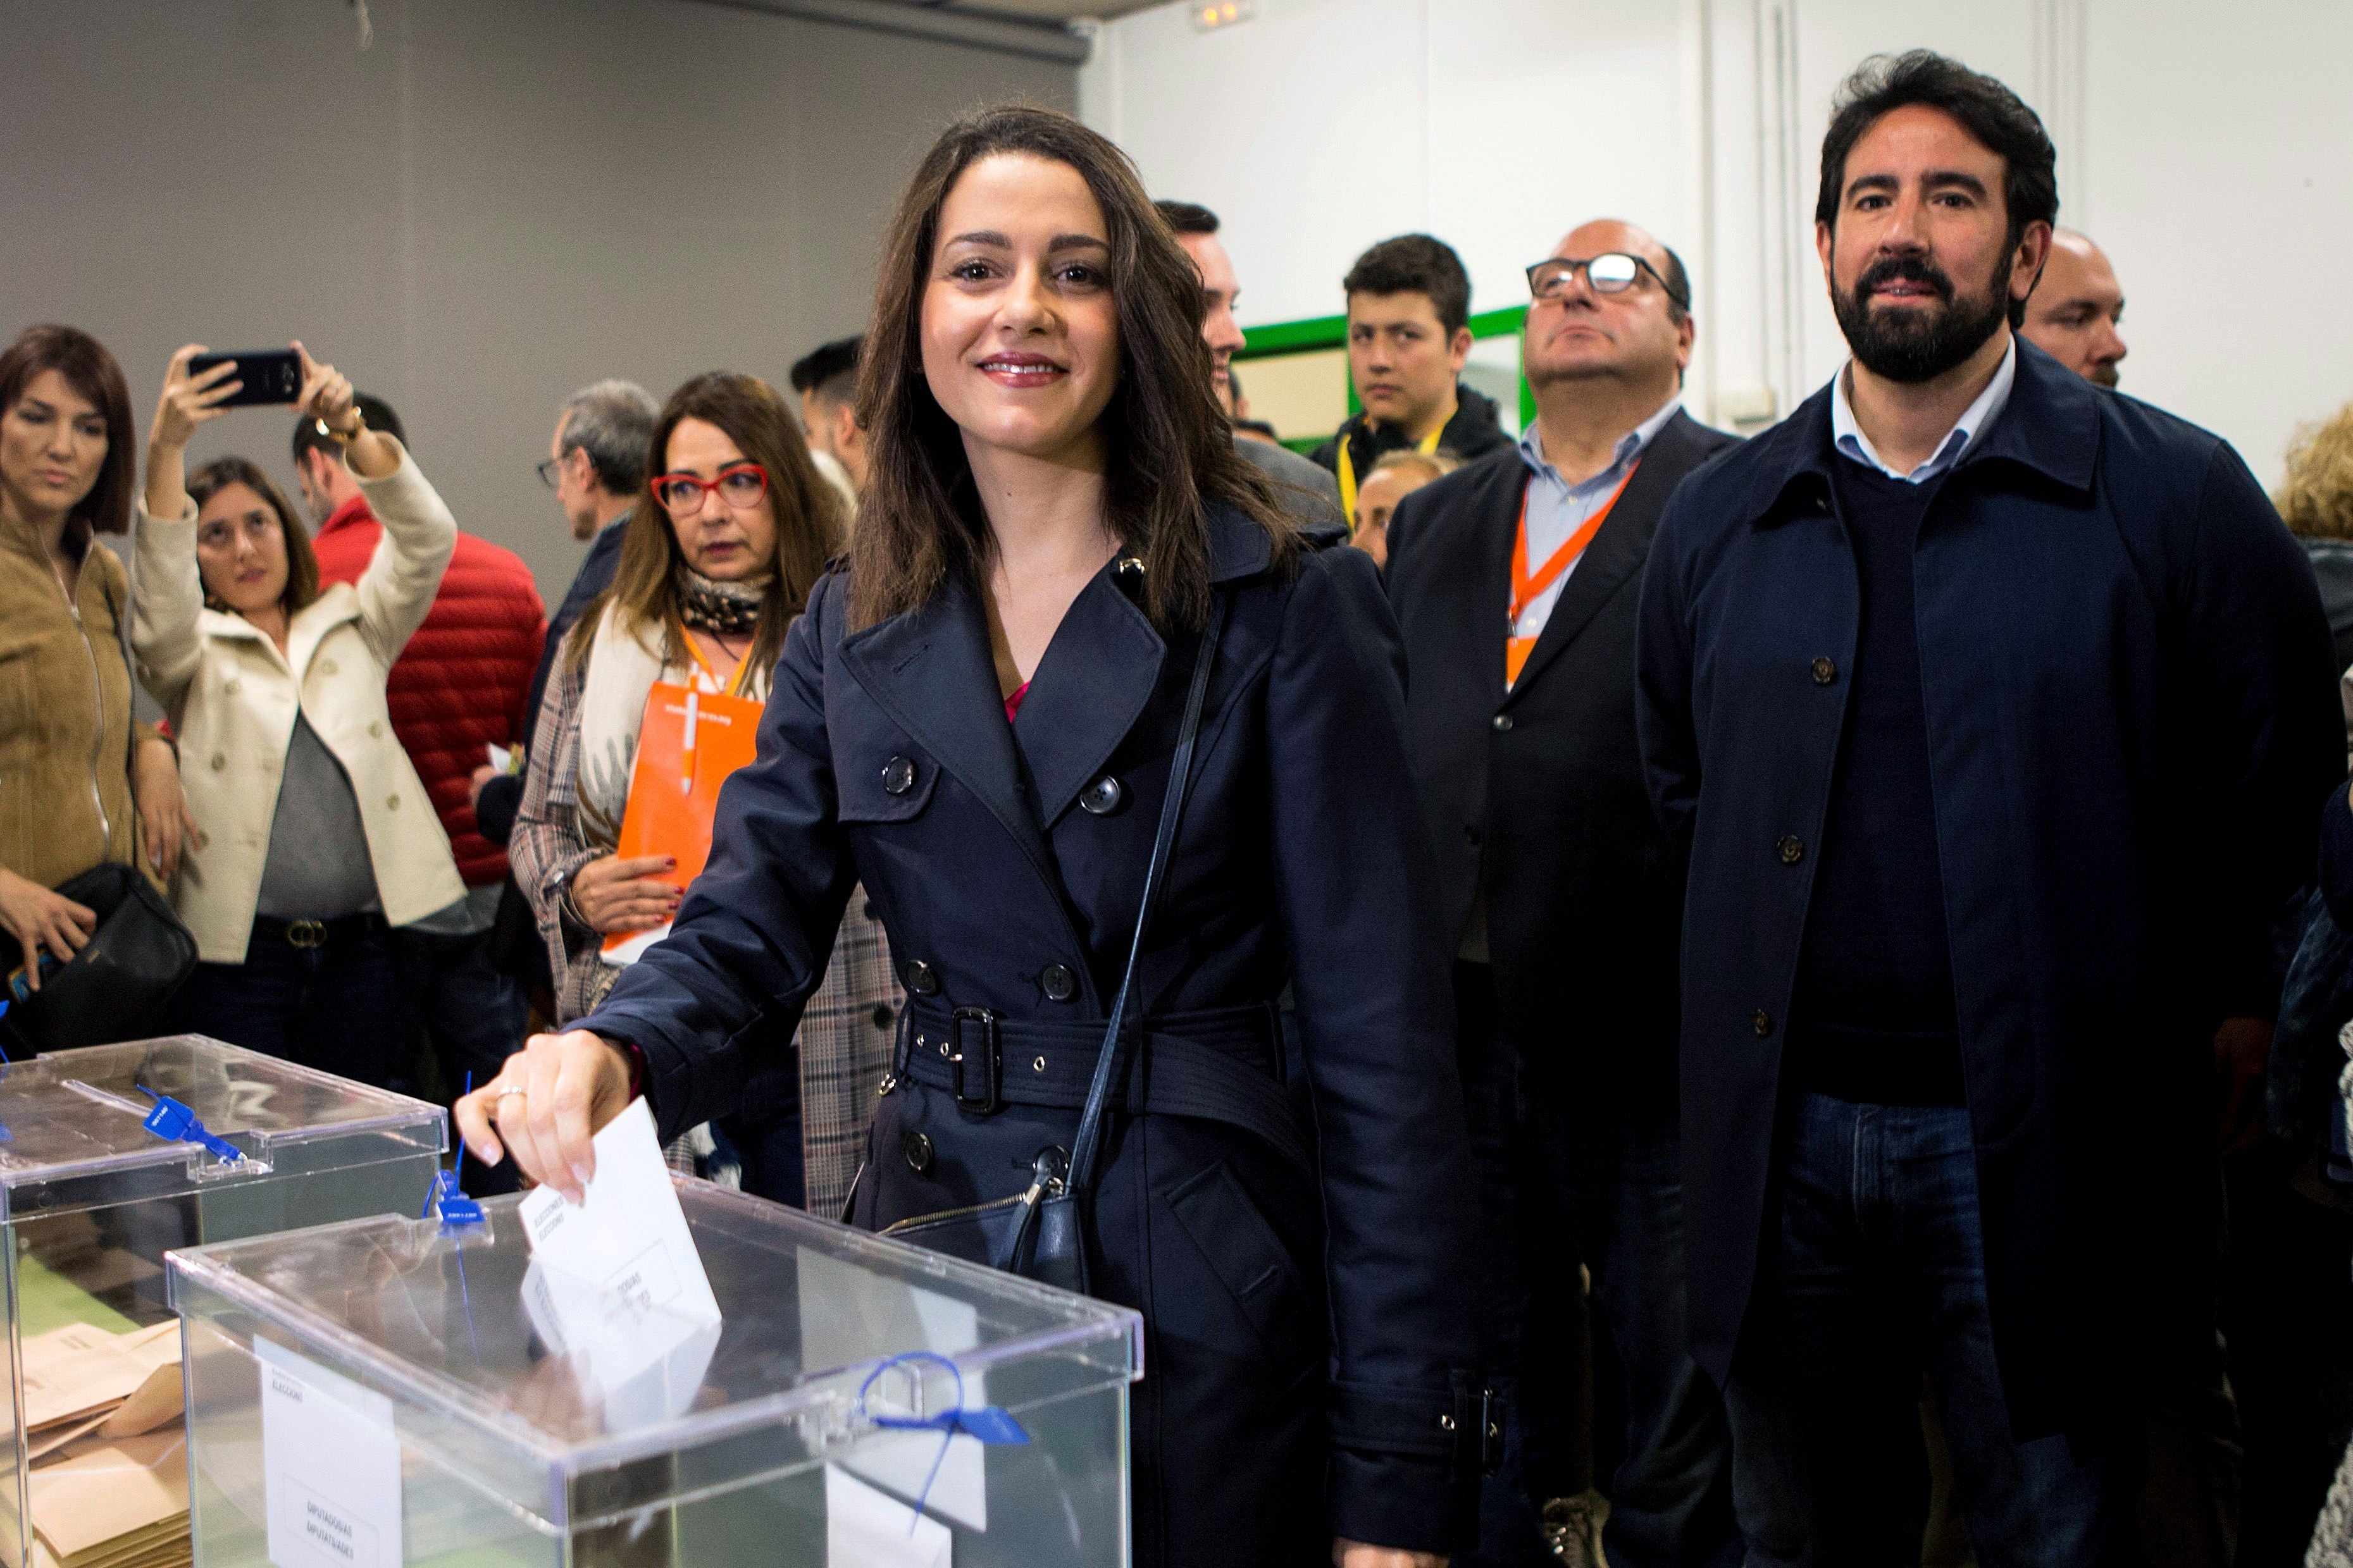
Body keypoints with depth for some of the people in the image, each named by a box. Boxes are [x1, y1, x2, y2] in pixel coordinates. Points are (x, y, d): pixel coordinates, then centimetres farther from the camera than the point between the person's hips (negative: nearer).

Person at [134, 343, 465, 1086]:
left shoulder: (353, 627, 15)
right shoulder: (190, 651, 9)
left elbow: (426, 540, -1)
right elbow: (161, 585, -12)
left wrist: (350, 428, -14)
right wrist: (165, 449, -26)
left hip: (362, 949, 2)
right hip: (236, 959, -1)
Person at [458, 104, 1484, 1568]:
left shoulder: (1284, 605, -9)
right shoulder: (856, 625, 6)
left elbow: (1381, 1036, -10)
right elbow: (747, 925, 3)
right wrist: (611, 1052, -22)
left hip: (1206, 1305, -4)